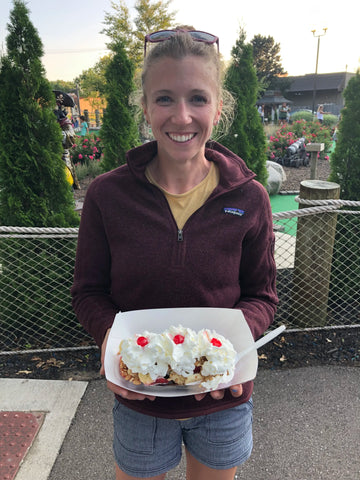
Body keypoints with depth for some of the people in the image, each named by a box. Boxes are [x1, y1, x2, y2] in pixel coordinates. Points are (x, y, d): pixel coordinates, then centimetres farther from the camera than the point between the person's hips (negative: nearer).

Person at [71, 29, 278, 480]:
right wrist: (111, 334, -25)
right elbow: (88, 291, -5)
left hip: (223, 398, 1)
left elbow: (261, 295, -4)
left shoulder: (248, 198, -13)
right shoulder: (106, 195, -14)